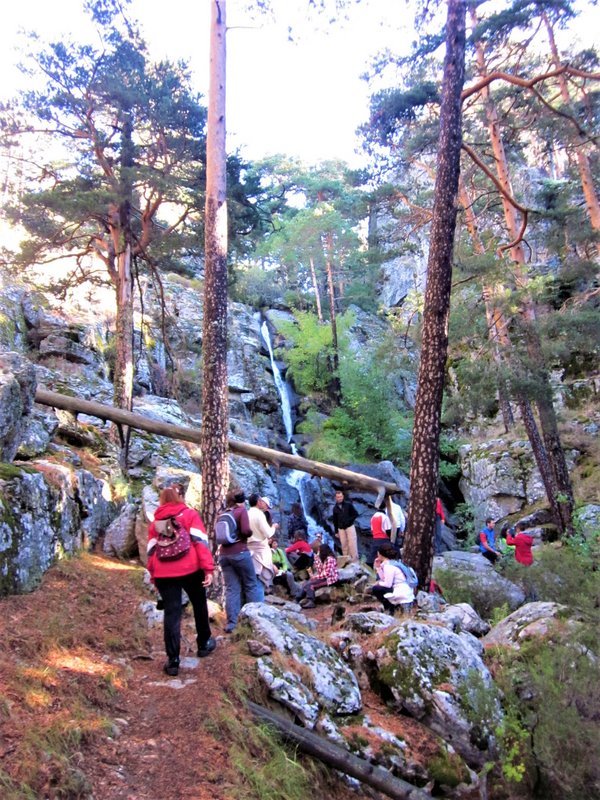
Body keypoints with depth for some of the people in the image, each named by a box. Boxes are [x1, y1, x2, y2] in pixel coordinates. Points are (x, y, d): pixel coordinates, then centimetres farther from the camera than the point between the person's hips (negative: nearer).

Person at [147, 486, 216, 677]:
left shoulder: (156, 521, 17)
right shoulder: (190, 514, 7)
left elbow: (151, 550, 14)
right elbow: (199, 541, -5)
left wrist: (153, 576, 19)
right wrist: (208, 568, -8)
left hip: (163, 573, 2)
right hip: (190, 569, -2)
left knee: (172, 613, 3)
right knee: (199, 606, 18)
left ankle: (173, 661, 0)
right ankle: (204, 644, 31)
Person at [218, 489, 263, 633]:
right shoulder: (241, 511, -4)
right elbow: (246, 530, -16)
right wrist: (250, 533, 3)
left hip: (224, 554, 5)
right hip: (239, 552, -5)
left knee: (231, 589, 6)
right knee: (251, 585, 8)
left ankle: (231, 623, 2)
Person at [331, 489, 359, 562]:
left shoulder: (348, 504, -1)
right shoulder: (335, 508, 7)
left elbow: (356, 514, 0)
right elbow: (335, 520, 12)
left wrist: (349, 520, -12)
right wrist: (336, 531, 11)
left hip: (349, 526, -3)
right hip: (341, 528, 3)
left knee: (352, 543, -5)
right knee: (344, 544, 3)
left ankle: (355, 559, -2)